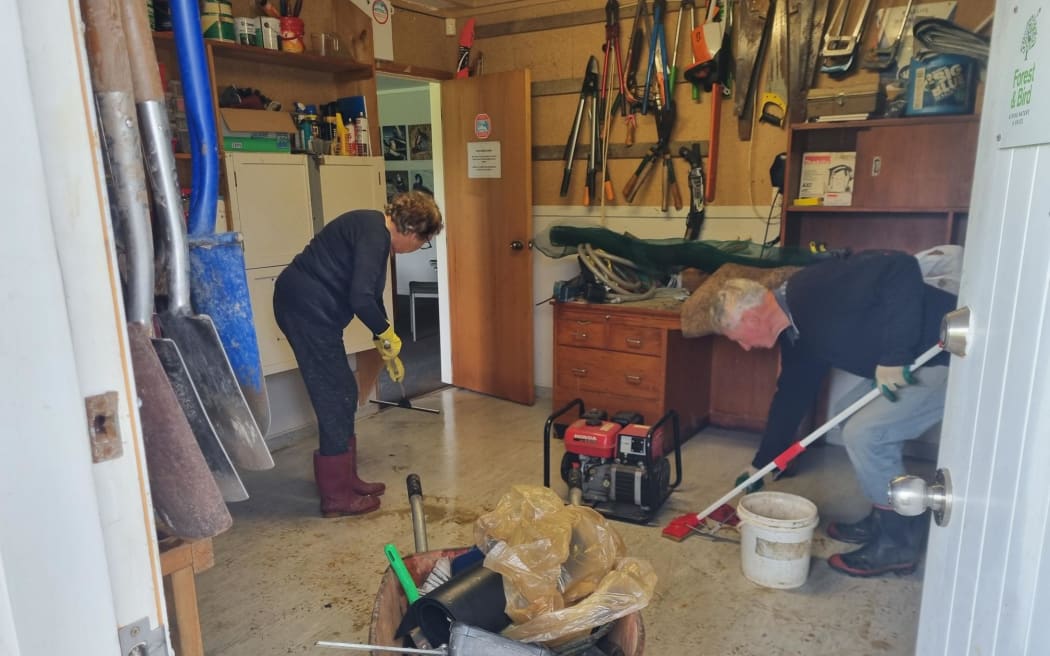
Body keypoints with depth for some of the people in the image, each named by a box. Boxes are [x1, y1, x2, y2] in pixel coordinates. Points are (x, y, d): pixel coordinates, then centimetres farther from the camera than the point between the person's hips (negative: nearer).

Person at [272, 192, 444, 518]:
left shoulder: (375, 231, 15)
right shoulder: (374, 234, -17)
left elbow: (370, 294, 23)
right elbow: (361, 298, -27)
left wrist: (387, 350, 25)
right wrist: (387, 334, -9)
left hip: (307, 307, 10)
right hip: (306, 307, -10)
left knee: (344, 394, 15)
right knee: (335, 399, -3)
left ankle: (346, 480, 26)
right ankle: (336, 497, 9)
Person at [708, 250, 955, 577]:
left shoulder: (817, 289, -24)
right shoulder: (796, 333, 6)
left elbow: (901, 269, -32)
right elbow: (792, 395, 14)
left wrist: (895, 354, -32)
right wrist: (761, 463, 20)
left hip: (950, 357, -10)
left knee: (863, 433, -10)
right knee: (853, 418, 14)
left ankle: (898, 542, 8)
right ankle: (883, 521, 26)